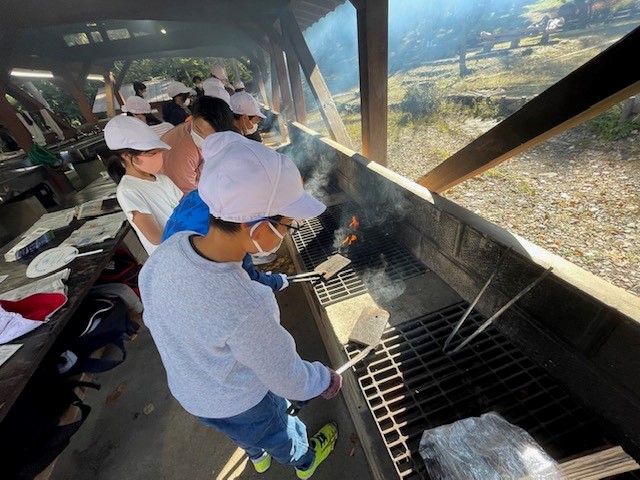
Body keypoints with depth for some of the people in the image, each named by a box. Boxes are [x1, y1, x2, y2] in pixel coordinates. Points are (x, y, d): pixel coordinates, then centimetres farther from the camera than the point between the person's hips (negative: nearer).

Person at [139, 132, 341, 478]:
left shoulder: (167, 251, -26)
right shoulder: (246, 312, -46)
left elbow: (153, 320, -6)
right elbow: (290, 381, -28)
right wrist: (327, 380, -7)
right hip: (239, 405, -5)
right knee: (280, 436, 31)